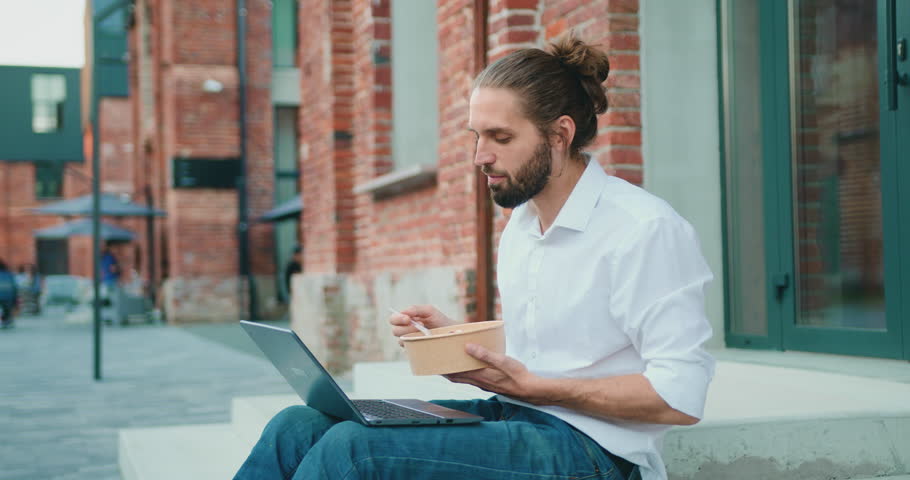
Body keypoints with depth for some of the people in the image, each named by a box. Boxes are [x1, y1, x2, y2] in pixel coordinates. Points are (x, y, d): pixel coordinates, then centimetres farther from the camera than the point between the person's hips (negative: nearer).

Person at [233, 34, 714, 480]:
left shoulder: (646, 229, -13)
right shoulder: (520, 223, 15)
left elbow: (680, 397, -18)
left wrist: (533, 385, -16)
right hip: (511, 417, 8)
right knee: (296, 426, -9)